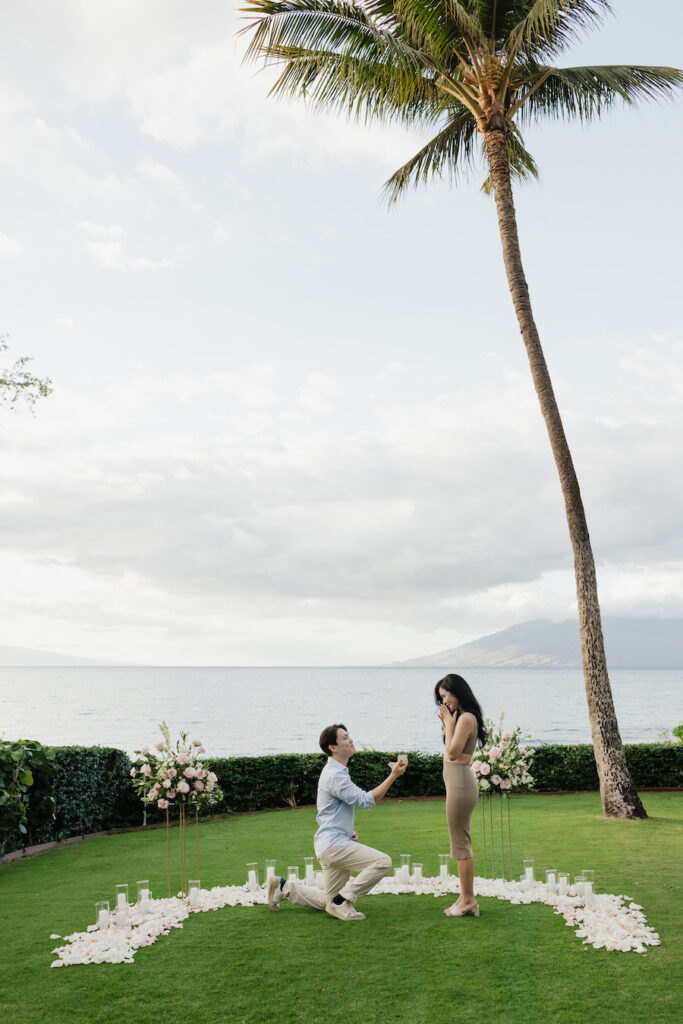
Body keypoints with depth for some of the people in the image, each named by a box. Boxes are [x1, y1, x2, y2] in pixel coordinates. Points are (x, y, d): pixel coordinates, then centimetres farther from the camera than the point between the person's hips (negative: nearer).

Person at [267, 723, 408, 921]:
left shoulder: (337, 771, 17)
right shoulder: (335, 775, -17)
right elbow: (366, 800, -23)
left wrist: (348, 830, 11)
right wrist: (393, 776, -24)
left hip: (330, 846, 10)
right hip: (333, 844, -10)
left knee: (329, 902, 17)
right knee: (382, 862, -21)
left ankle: (284, 887, 20)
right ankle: (342, 902, -13)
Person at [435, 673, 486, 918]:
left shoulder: (466, 718, -16)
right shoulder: (461, 718, 14)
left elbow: (452, 753, -19)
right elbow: (451, 752, 15)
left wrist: (449, 724, -12)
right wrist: (446, 724, 10)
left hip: (460, 782, -11)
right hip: (458, 782, 11)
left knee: (460, 842, -3)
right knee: (461, 841, 14)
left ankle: (468, 899, 5)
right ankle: (465, 897, 22)